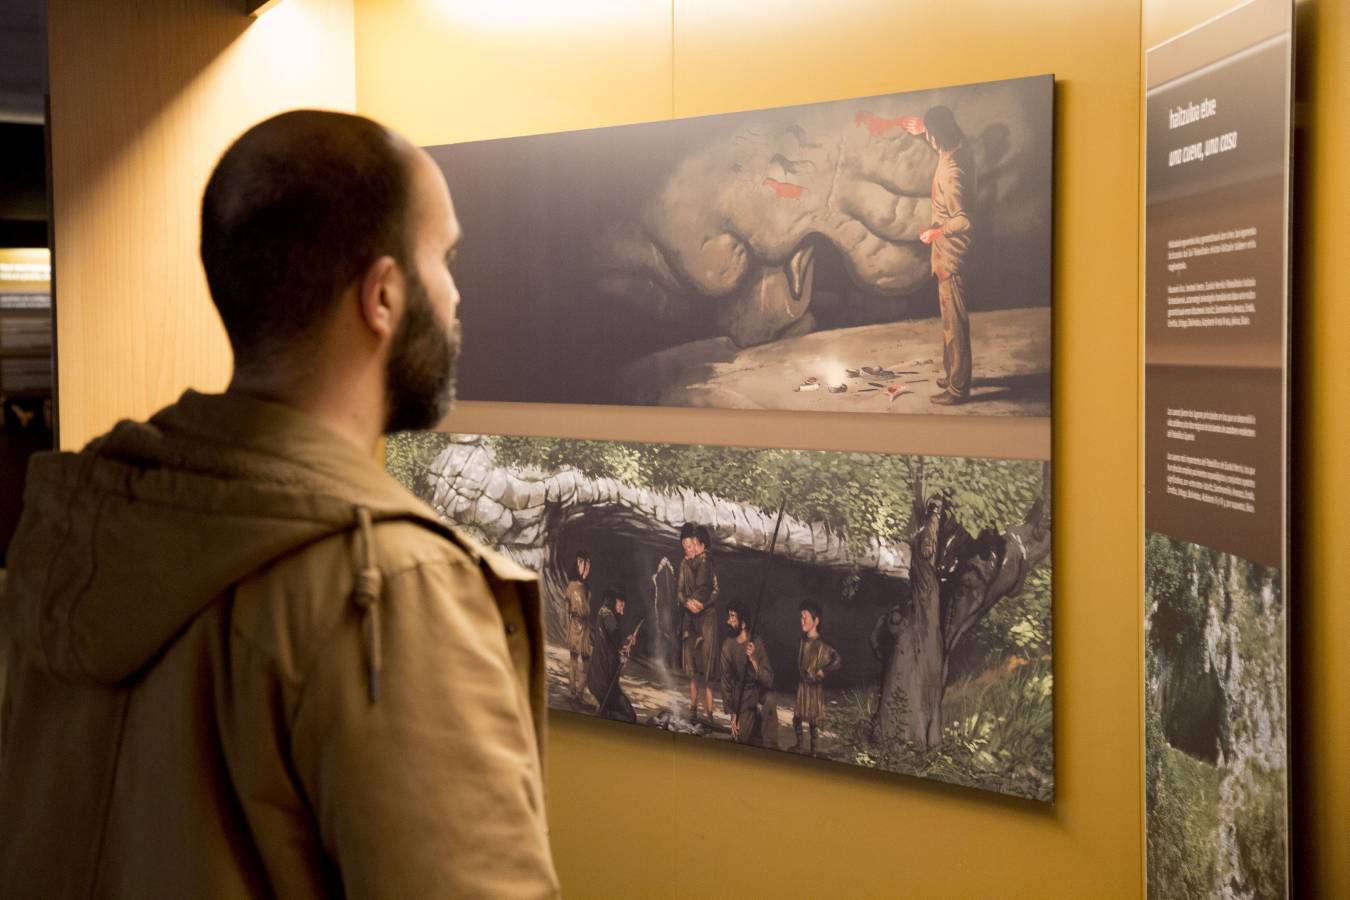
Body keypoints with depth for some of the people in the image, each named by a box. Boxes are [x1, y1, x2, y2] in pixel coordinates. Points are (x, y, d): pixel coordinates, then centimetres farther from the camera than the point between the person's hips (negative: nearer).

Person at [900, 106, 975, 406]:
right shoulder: (959, 150, 0)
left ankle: (958, 387, 7)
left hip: (950, 252, -10)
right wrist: (923, 131, 21)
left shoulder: (950, 171, -28)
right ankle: (954, 373, 33)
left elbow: (963, 221, -33)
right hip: (950, 251, 10)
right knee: (950, 315, 20)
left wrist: (936, 232, -17)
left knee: (954, 319, -1)